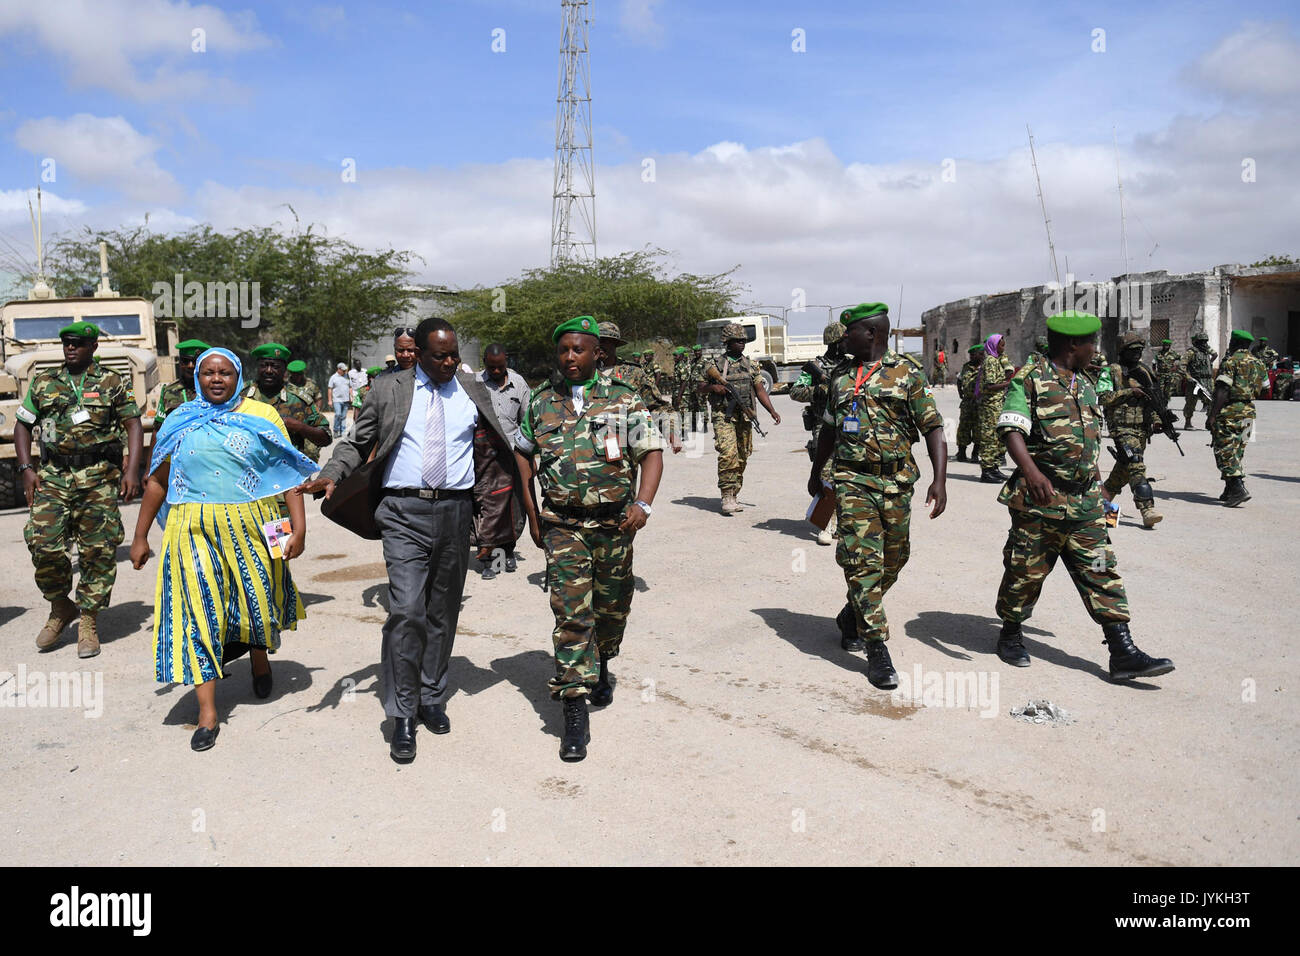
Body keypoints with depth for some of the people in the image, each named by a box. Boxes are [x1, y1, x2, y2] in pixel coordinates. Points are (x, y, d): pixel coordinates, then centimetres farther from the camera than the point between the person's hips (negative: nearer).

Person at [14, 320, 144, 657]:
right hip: (53, 477, 2)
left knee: (98, 550, -1)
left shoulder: (113, 383, 6)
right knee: (43, 545, -8)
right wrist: (26, 469, 4)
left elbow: (133, 425, 1)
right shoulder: (42, 382, 13)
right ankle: (60, 607, 16)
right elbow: (22, 425, 17)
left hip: (99, 478, -2)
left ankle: (89, 620, 11)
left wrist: (132, 471, -11)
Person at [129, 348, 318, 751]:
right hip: (195, 530, 1)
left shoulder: (262, 416, 1)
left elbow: (289, 474, -2)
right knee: (198, 608, -4)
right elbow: (158, 480, 11)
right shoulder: (180, 423, 7)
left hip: (252, 526, -1)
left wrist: (299, 526, -10)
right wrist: (140, 537, 10)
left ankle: (259, 655, 46)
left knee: (257, 597, 10)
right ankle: (208, 713, -1)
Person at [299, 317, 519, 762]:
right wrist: (331, 475, -8)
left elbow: (501, 438, 26)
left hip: (455, 511, 3)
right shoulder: (387, 389, 5)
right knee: (406, 611, -13)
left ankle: (431, 697, 26)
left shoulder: (473, 390, 12)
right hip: (405, 512, -3)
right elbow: (357, 442, 8)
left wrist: (493, 447, 5)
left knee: (443, 612, 11)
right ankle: (403, 716, -2)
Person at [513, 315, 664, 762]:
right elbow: (523, 452, 17)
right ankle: (575, 714, -5)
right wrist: (531, 511, 11)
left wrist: (642, 503, -19)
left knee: (612, 607, 14)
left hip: (614, 523, 1)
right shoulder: (540, 402, 6)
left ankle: (601, 665, 44)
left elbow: (652, 453, -4)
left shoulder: (624, 399, 0)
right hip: (563, 524, 0)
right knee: (571, 613, -8)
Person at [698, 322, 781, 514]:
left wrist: (772, 411, 1)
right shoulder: (714, 363, 1)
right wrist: (713, 387, -14)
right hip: (724, 417, -5)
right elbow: (698, 387, 7)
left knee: (742, 458, 7)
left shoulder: (749, 365, 13)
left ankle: (733, 497, 16)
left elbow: (759, 390, 11)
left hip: (745, 417, 5)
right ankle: (727, 498, -16)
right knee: (728, 454, -18)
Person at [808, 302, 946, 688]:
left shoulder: (908, 374, 0)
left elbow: (934, 428, -4)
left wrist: (940, 480, -15)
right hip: (852, 480, 1)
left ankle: (852, 617, 33)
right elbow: (829, 429, 23)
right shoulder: (841, 377, 11)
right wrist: (816, 473, 29)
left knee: (892, 560, 10)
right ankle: (877, 649, -6)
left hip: (896, 482, 0)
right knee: (862, 560, -10)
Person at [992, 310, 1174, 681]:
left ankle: (1122, 652, 1)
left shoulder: (1085, 385, 17)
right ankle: (1010, 633, 26)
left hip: (1084, 501, 7)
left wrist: (1098, 485, 27)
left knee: (1101, 570, 1)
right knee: (1026, 570, 5)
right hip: (1040, 498, -6)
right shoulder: (1029, 379, -6)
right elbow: (1011, 430, -17)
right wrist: (1031, 471, -32)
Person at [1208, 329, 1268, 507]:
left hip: (1229, 412, -8)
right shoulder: (1258, 363, 13)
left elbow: (1223, 391, -17)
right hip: (1249, 412, 8)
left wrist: (1212, 415, -18)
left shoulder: (1231, 361, -10)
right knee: (1237, 452, 15)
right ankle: (1229, 491, 18)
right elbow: (1263, 388, 19)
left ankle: (1238, 489, -19)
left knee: (1225, 451, -8)